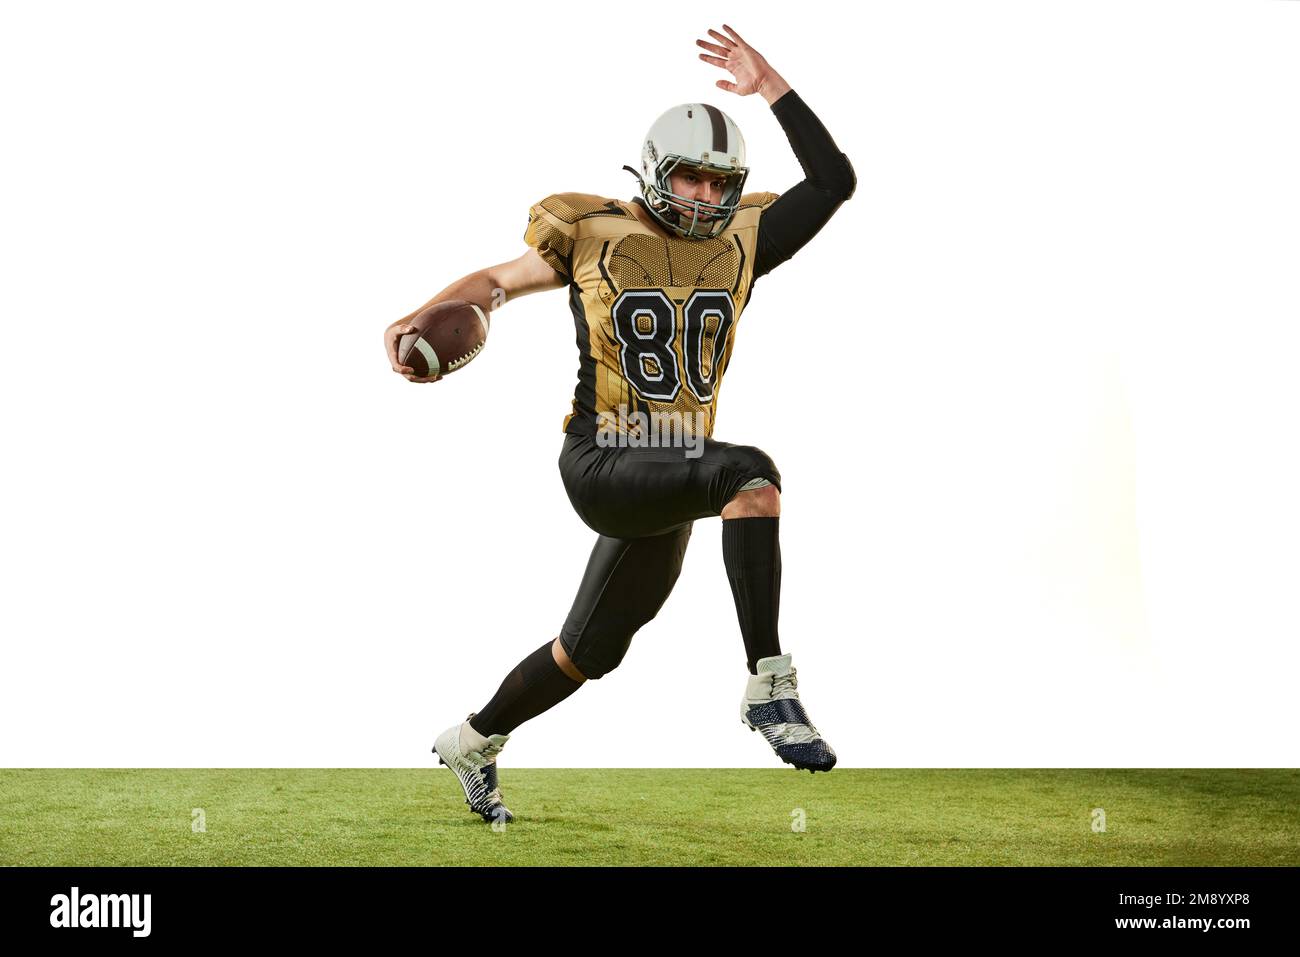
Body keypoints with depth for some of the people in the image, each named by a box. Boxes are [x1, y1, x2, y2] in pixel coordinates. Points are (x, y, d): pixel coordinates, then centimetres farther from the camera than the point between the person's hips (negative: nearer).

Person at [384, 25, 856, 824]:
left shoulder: (741, 244, 7)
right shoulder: (594, 237, -1)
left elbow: (834, 181, 1)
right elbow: (500, 281, 12)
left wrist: (771, 87, -2)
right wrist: (422, 318, -4)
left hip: (673, 474, 6)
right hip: (604, 464, -5)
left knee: (590, 653, 17)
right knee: (749, 472, -34)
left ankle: (474, 742, 43)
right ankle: (770, 685, -34)